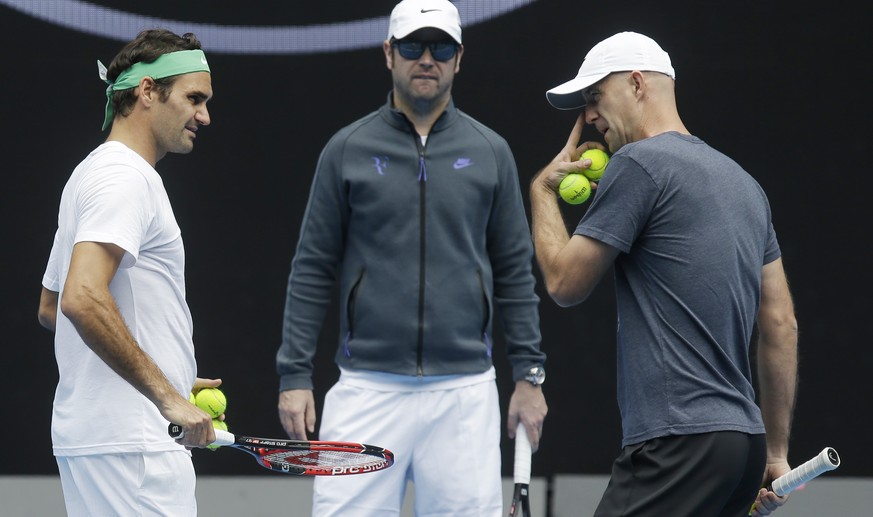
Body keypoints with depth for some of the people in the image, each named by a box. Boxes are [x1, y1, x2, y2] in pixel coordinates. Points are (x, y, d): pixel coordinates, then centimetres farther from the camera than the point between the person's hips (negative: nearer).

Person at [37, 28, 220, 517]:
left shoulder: (93, 173, 21)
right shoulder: (126, 178, -12)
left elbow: (51, 307, 27)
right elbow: (83, 300, -26)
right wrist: (167, 396, -24)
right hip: (131, 445, -11)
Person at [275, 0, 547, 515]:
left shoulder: (490, 153, 7)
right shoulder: (347, 150, 4)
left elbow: (515, 272, 10)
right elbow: (313, 270, 6)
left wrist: (530, 374, 5)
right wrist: (294, 374, 0)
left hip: (465, 389, 1)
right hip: (368, 387, -1)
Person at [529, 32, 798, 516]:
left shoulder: (638, 164, -6)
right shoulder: (743, 181, 20)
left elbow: (565, 283, 0)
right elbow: (781, 324, 20)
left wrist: (542, 191, 17)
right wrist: (775, 452, 23)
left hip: (679, 441, -9)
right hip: (745, 439, 9)